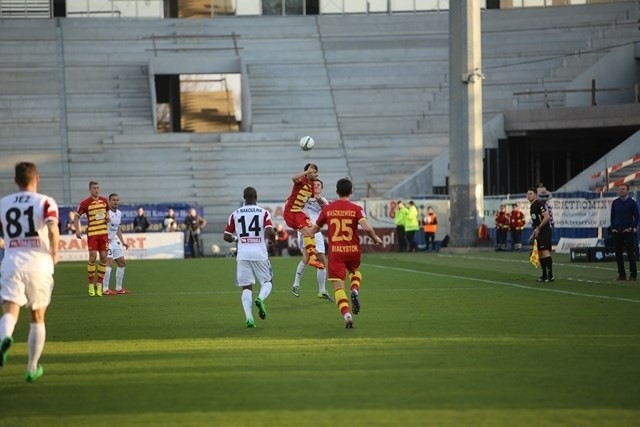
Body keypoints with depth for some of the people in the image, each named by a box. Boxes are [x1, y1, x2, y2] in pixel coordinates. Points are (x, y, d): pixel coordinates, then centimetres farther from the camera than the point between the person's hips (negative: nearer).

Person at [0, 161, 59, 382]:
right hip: (39, 263, -1)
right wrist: (54, 253, -1)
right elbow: (53, 229, -17)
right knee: (37, 318, 14)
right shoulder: (45, 202, 0)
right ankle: (32, 368, 18)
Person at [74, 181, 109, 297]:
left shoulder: (104, 201, 7)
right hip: (92, 233, -5)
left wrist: (107, 217, 2)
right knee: (93, 257, -11)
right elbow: (76, 216, -1)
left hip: (104, 232, 5)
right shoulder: (85, 203, -6)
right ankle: (91, 285, 0)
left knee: (103, 257, 3)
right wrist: (77, 230, -13)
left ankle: (99, 284, 11)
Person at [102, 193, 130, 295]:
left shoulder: (119, 213, 11)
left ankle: (119, 288, 21)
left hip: (114, 241, 9)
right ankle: (105, 289, -16)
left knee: (122, 263, 12)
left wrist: (123, 242, 20)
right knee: (109, 263, -18)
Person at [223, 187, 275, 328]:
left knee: (247, 287, 6)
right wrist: (272, 237, 10)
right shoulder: (264, 213, -1)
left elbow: (226, 237, 5)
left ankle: (249, 317, -10)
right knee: (267, 282, 16)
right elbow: (270, 232, -13)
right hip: (259, 254, -1)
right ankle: (260, 298, -16)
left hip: (243, 254, 1)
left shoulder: (235, 214, 5)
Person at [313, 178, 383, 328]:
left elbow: (315, 229, 12)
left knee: (338, 286, 1)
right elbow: (367, 228, -18)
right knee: (355, 271, 31)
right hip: (353, 250, 1)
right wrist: (376, 238, 1)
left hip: (335, 251, -1)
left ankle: (347, 315, -19)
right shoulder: (356, 209, -5)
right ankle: (355, 291, 1)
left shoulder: (327, 209, 1)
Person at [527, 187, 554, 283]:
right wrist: (534, 233, 22)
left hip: (544, 231, -11)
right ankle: (545, 275, 16)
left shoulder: (539, 204, -12)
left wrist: (538, 229, -18)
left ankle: (550, 275, -22)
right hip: (539, 233, 11)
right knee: (540, 253, 11)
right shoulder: (532, 206, 18)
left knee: (545, 251, -18)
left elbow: (547, 217, -21)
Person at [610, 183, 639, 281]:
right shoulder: (615, 203, 10)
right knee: (618, 254, 3)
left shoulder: (632, 202, -1)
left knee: (630, 253, -7)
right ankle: (621, 274, 9)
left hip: (628, 231, -4)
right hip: (617, 231, 4)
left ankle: (633, 274, -3)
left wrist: (633, 228, -9)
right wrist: (613, 228, 4)